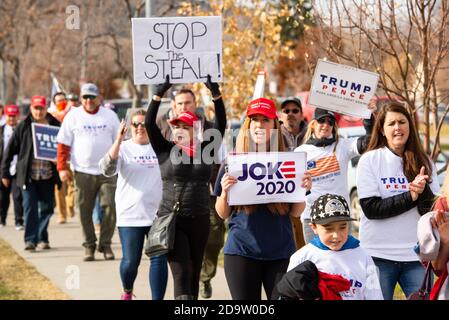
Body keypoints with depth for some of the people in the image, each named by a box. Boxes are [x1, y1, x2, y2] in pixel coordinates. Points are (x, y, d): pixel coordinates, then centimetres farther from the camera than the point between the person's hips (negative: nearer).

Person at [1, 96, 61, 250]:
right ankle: (30, 239, -2)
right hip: (28, 176, -2)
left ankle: (42, 238, 20)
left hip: (48, 176, 2)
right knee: (30, 207, -5)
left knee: (47, 208, 7)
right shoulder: (23, 126, -1)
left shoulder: (55, 125, 3)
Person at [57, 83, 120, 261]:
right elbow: (63, 144, 4)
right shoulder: (73, 116, 5)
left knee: (110, 207, -5)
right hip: (83, 172, 0)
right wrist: (62, 167, -5)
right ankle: (89, 246, 12)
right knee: (84, 211, 2)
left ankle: (105, 244, 7)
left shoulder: (110, 116, 8)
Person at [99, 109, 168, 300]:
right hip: (130, 215, -1)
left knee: (159, 259, -4)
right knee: (130, 261, 3)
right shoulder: (123, 148, 1)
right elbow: (107, 170, -16)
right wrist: (118, 141, -25)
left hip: (158, 214, 1)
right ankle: (127, 292, 31)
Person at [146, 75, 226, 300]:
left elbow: (220, 125, -2)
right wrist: (159, 93, -17)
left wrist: (216, 94, -12)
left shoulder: (205, 151, 6)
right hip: (171, 221, -3)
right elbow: (149, 124, -8)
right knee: (181, 274, -12)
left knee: (194, 275, 13)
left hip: (199, 222, 3)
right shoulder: (166, 151, 2)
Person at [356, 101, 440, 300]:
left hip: (416, 254, 2)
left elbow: (433, 211, 1)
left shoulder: (424, 163, 7)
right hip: (379, 254, -2)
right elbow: (370, 208, -10)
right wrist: (411, 196, -14)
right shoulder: (369, 160, -2)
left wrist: (423, 191, -19)